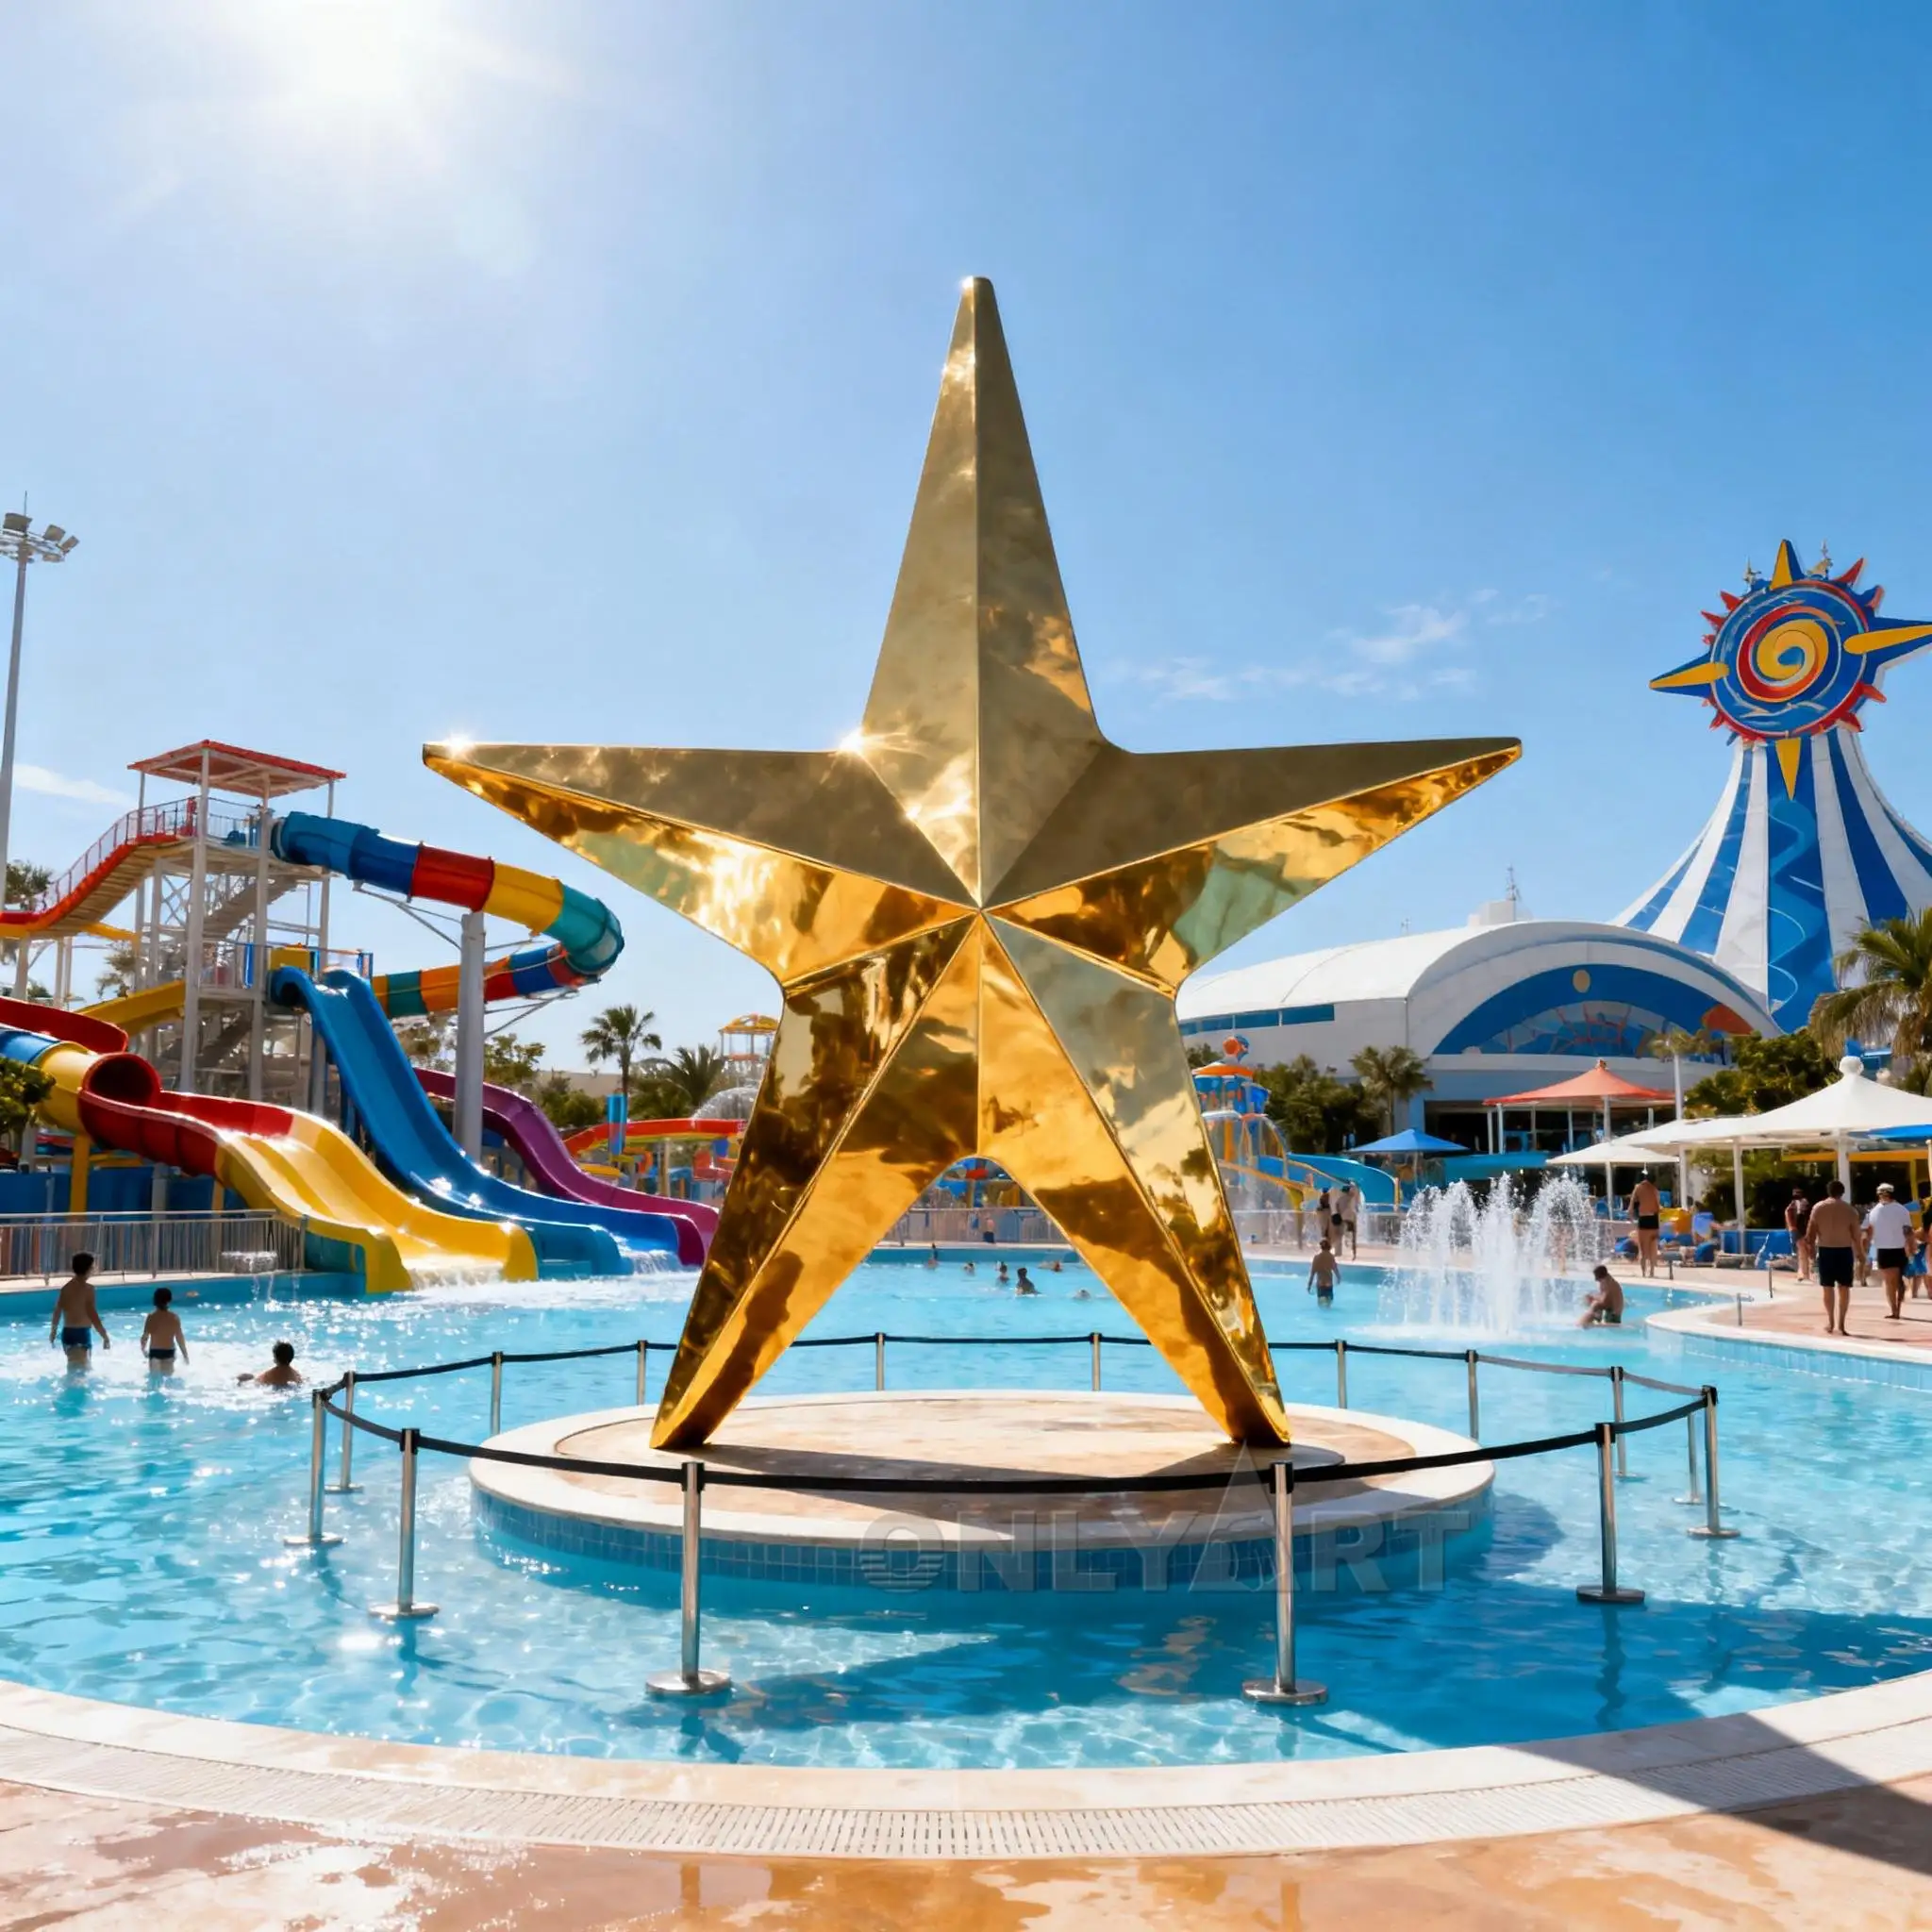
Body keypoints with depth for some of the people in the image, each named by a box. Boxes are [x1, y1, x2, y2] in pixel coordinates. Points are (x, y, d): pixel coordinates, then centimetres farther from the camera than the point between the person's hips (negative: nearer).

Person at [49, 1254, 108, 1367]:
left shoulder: (66, 1287, 8)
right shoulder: (88, 1288, -14)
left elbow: (57, 1310, 15)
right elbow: (92, 1314, -18)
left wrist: (53, 1331, 31)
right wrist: (105, 1336, -15)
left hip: (67, 1332, 8)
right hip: (82, 1333, -7)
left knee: (72, 1364, 22)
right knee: (81, 1366, -8)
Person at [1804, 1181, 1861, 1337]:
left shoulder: (1818, 1208, 0)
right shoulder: (1850, 1209, -2)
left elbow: (1810, 1233, -1)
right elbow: (1856, 1235, -3)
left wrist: (1812, 1250, 10)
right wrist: (1858, 1253, 8)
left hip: (1825, 1250, 0)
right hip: (1844, 1250, 0)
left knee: (1827, 1286, 10)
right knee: (1844, 1287, 4)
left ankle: (1830, 1321, 13)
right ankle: (1840, 1323, 1)